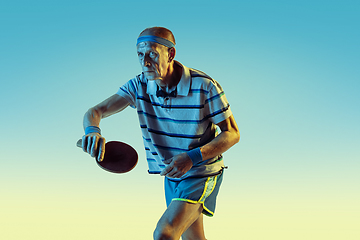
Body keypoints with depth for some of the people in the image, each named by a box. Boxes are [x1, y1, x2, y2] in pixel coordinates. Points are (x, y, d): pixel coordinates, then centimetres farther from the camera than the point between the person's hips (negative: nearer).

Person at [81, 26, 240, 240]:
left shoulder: (205, 87, -22)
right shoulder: (139, 86, -10)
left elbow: (232, 133, -16)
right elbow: (94, 112, -15)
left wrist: (193, 157, -30)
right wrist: (92, 130, -41)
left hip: (202, 173, -5)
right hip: (171, 175, 6)